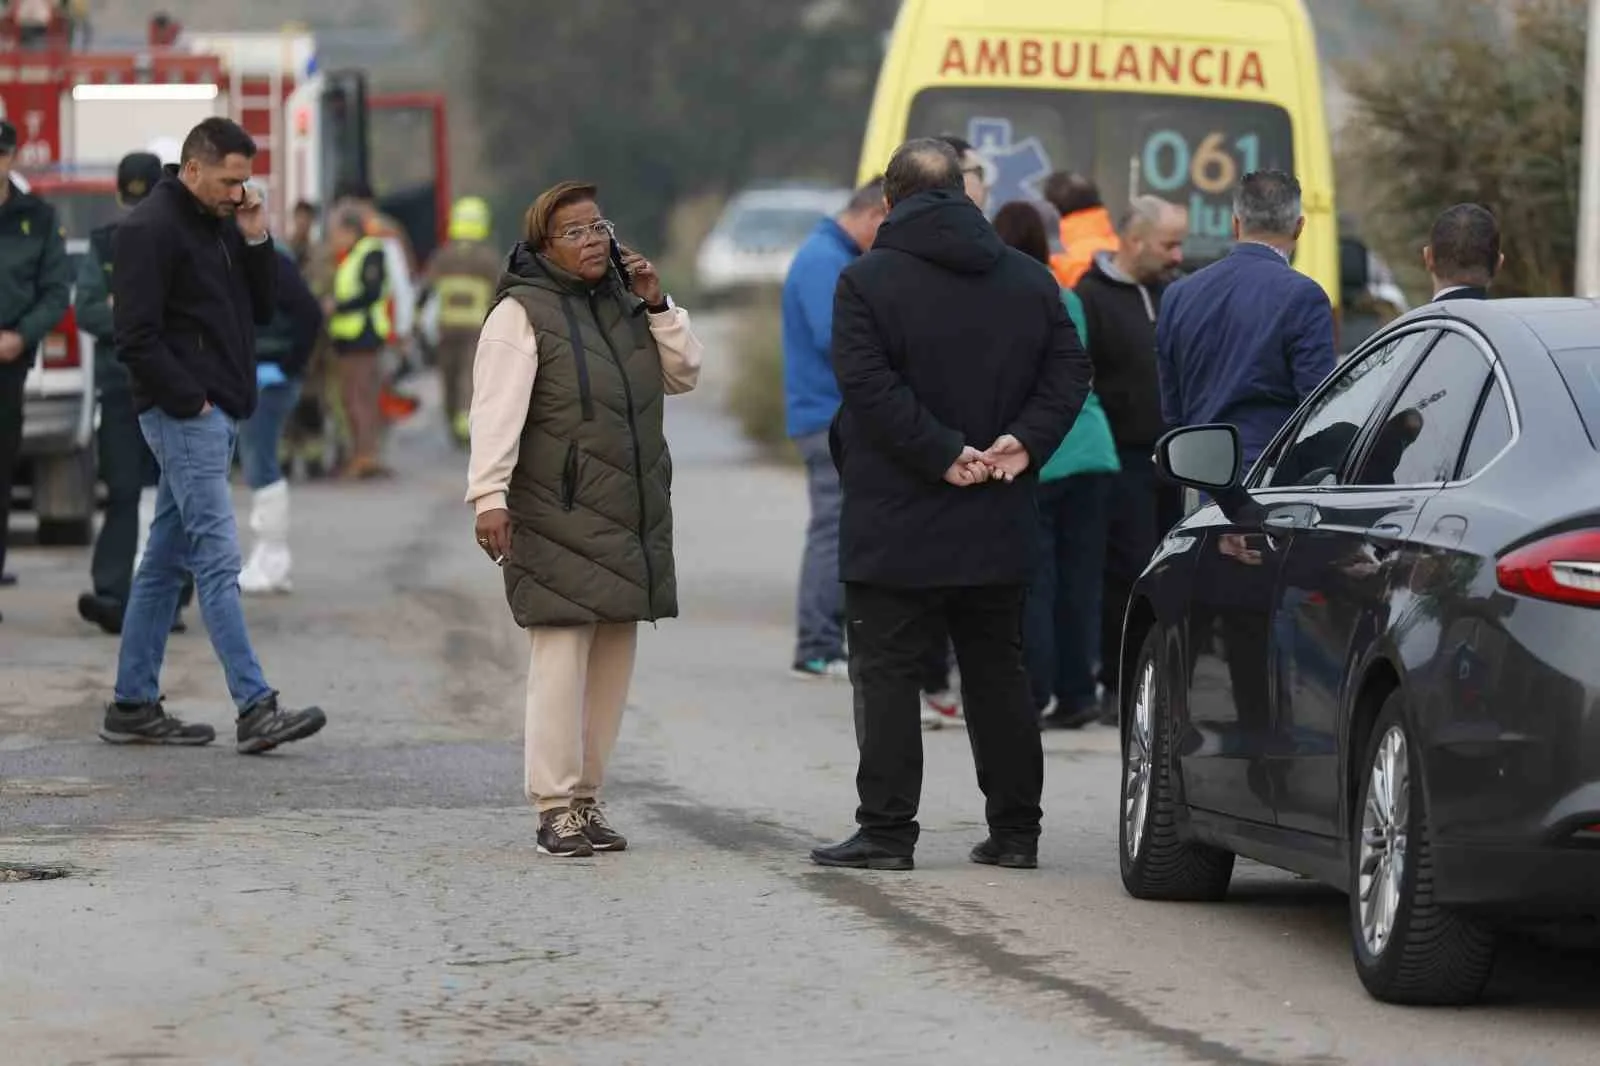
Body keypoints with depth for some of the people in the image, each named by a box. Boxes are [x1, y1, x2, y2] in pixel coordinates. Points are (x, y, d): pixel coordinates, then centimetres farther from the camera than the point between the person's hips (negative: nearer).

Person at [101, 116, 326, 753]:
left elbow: (262, 311, 17)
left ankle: (133, 706, 15)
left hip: (217, 414, 9)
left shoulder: (222, 224, 15)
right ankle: (255, 709, -16)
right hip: (184, 415, -9)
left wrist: (256, 242, 3)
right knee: (218, 559, -12)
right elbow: (136, 337, -17)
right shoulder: (151, 229, -12)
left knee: (166, 562, 11)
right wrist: (188, 398, -16)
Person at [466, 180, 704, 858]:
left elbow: (684, 376, 17)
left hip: (630, 519, 7)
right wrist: (489, 496, -23)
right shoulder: (523, 313, -6)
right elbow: (497, 411, -14)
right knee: (561, 656, -11)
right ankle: (556, 807, -8)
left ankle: (585, 797, 16)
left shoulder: (624, 303, 16)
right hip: (558, 517, -7)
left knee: (612, 661, 8)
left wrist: (657, 307, 5)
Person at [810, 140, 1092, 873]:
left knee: (886, 676, 0)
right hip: (997, 535, 5)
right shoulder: (1030, 281, 8)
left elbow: (868, 383, -18)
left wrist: (944, 453, -18)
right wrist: (1023, 441, -7)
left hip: (896, 528, -5)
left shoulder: (867, 281, -7)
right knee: (998, 675, 13)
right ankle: (1015, 831, 14)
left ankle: (886, 831, -4)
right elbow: (1069, 371, 2)